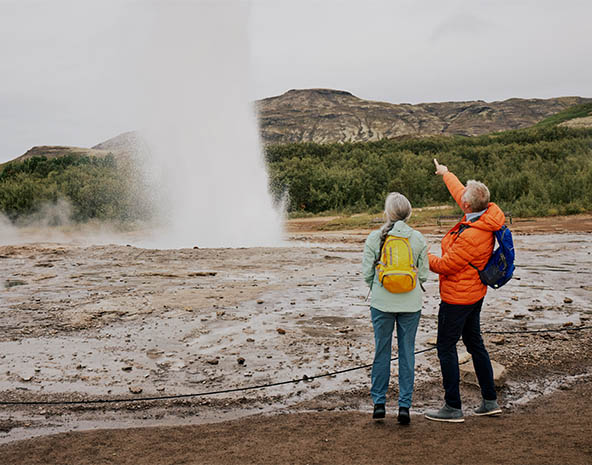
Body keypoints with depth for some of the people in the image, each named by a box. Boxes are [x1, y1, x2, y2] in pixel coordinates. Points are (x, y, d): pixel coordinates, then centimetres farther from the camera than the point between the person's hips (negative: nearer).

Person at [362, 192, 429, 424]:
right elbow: (423, 274, 0)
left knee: (382, 351, 11)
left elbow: (367, 272, -4)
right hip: (411, 303, 1)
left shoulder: (374, 237, -7)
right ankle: (404, 406, 10)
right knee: (407, 352, 8)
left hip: (382, 302, -1)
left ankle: (379, 403, 17)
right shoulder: (418, 238, -3)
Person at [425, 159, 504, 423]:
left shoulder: (471, 236, -29)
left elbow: (446, 265, -21)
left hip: (458, 297, -10)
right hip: (474, 294, 10)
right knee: (475, 344, 18)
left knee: (446, 348, -1)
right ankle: (490, 401, 26)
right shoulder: (488, 215, -2)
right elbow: (459, 192, 17)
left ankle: (453, 408, 5)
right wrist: (446, 174, 34)